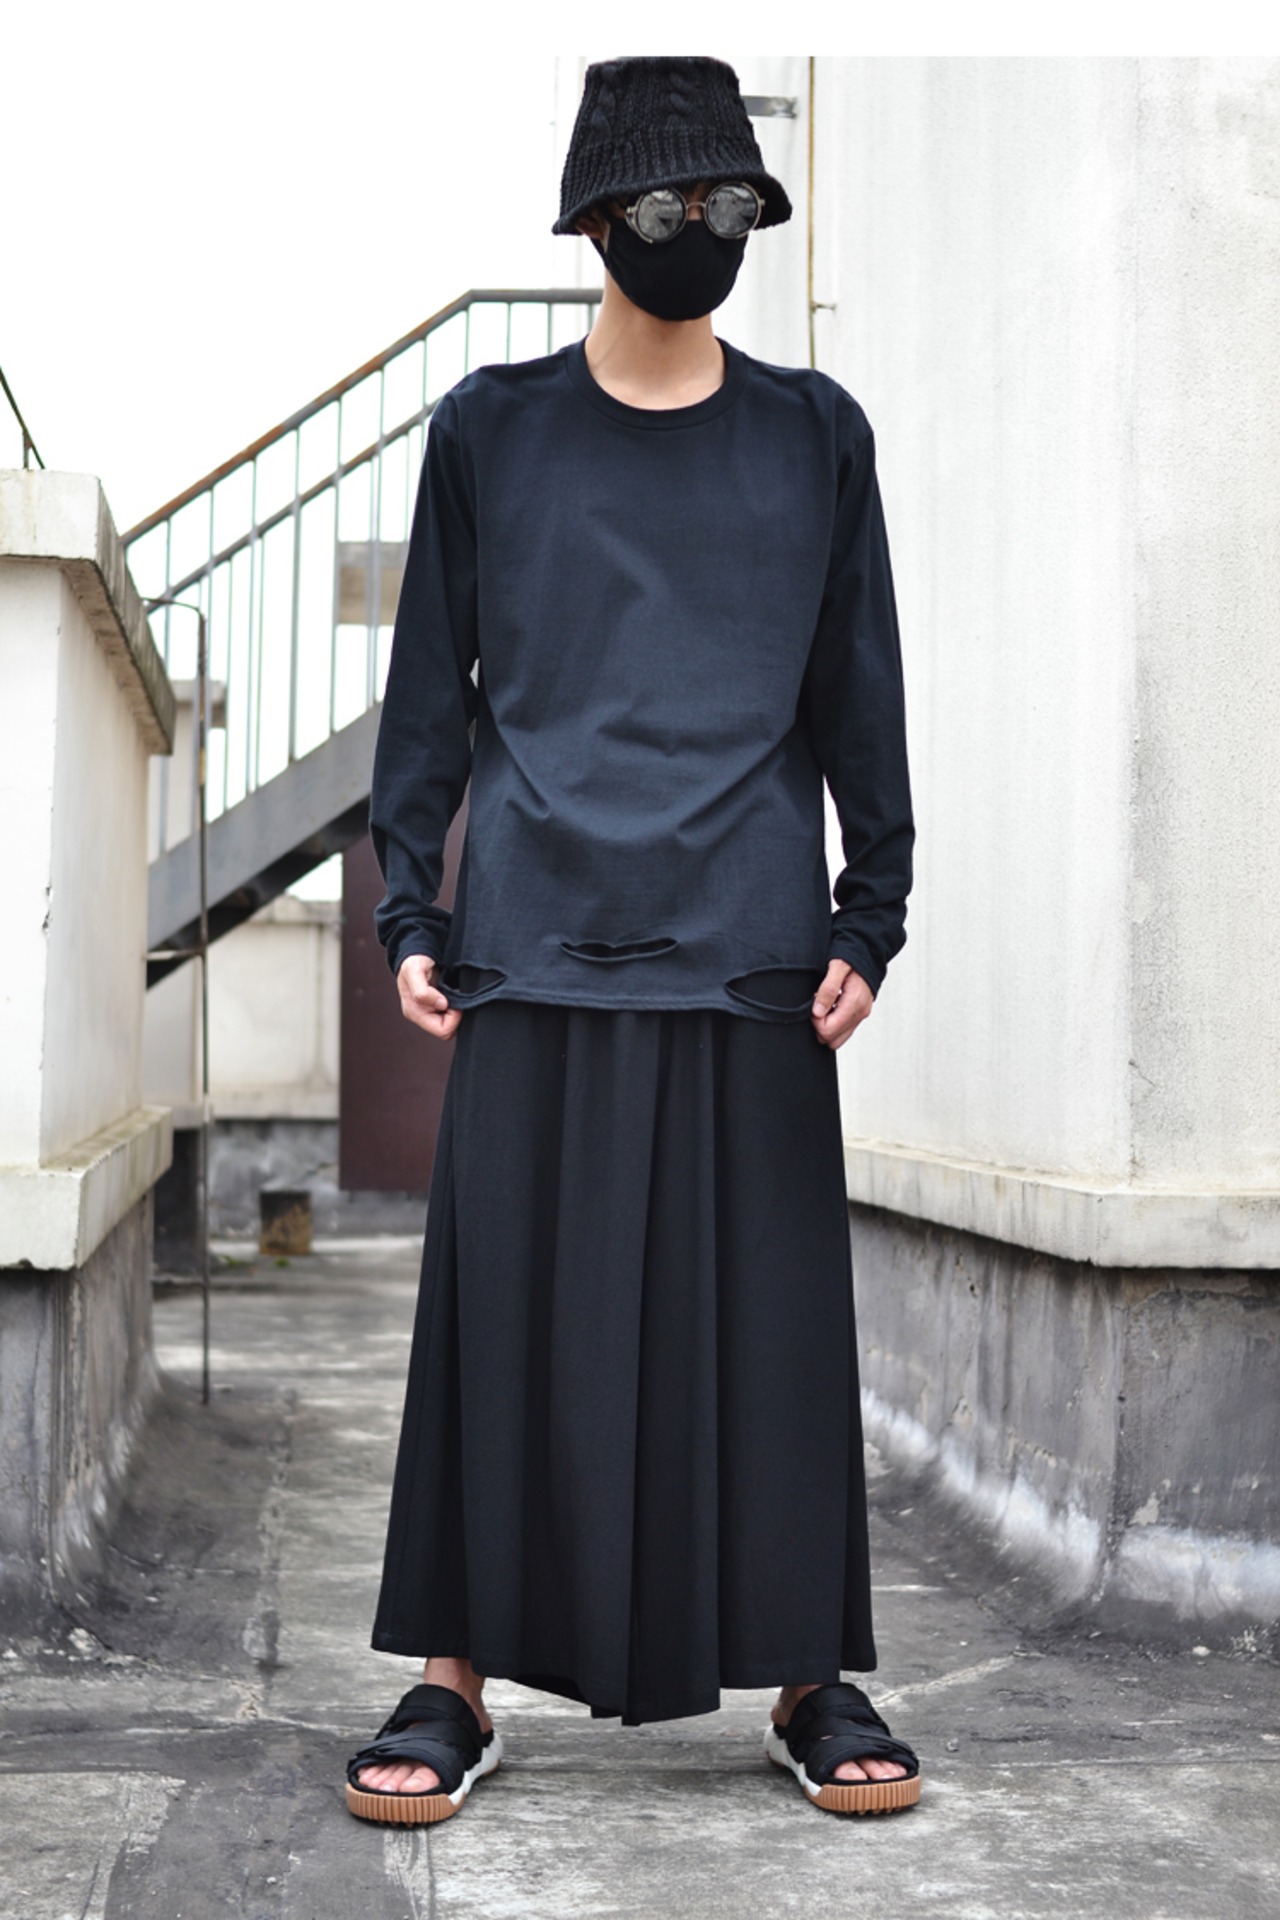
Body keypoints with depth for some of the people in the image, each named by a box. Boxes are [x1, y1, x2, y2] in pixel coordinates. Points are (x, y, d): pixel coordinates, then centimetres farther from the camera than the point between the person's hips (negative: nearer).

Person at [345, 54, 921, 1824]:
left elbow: (860, 695, 11)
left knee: (770, 1311, 3)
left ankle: (809, 1676, 14)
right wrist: (408, 913, 3)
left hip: (752, 950, 1)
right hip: (538, 943, 0)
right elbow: (428, 687, 9)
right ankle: (460, 1678, 11)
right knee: (511, 1308, 1)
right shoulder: (490, 430, 7)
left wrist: (873, 916, 4)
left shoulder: (816, 435, 9)